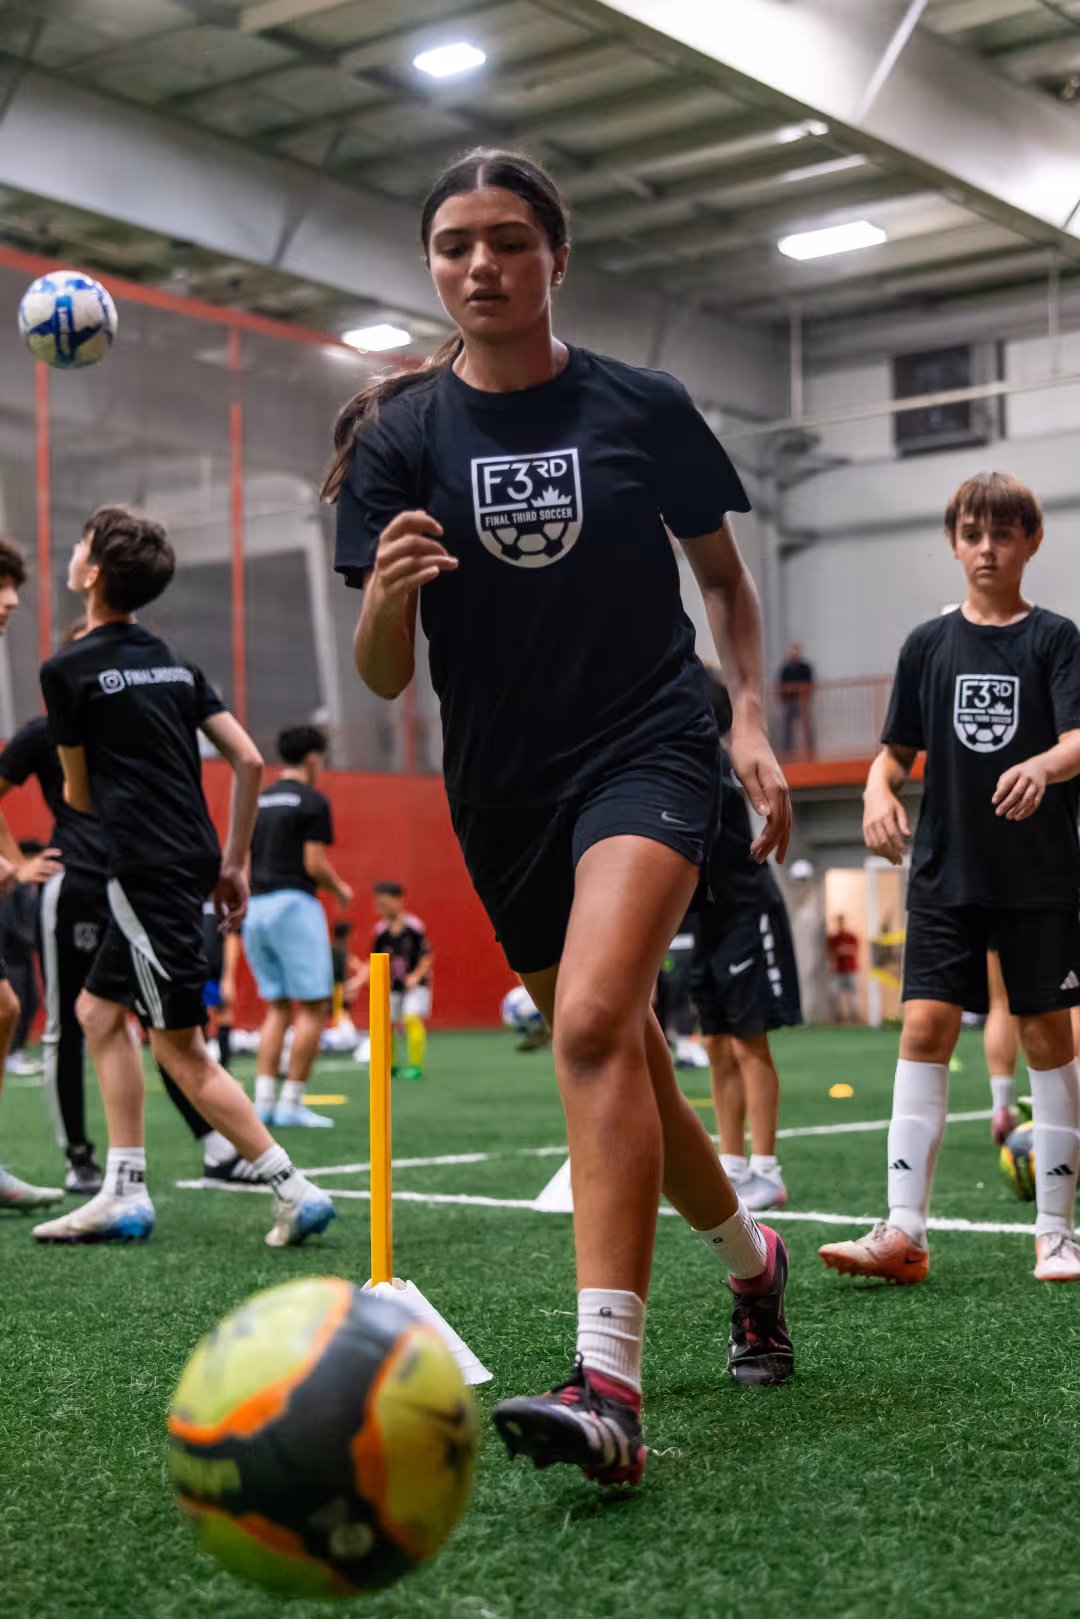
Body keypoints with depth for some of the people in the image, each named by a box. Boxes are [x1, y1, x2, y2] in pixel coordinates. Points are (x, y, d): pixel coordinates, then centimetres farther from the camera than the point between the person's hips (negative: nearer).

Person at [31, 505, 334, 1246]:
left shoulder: (67, 670, -7)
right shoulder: (177, 664, 12)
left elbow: (80, 795, 2)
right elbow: (249, 760, 7)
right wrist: (234, 862, 14)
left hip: (149, 871, -8)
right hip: (191, 863, 8)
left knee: (181, 1049, -3)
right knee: (99, 1010, 17)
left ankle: (295, 1190, -6)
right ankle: (125, 1194, 16)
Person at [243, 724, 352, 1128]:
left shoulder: (257, 802, 15)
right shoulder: (312, 801, -5)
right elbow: (315, 864, -11)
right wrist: (341, 890, 6)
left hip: (255, 908, 7)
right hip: (293, 904, -7)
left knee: (278, 1008, 12)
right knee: (313, 1007, -1)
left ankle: (263, 1100, 3)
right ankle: (291, 1103, -6)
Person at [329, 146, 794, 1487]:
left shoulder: (644, 408, -1)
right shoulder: (399, 436, 0)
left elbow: (724, 579, 13)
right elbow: (383, 677, -4)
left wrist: (752, 719, -1)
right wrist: (387, 591, -26)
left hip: (647, 745, -3)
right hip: (502, 788, 3)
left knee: (594, 1023, -26)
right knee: (628, 1065, 13)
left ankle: (609, 1386, -29)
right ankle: (752, 1262, 40)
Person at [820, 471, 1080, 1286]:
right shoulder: (930, 644, 9)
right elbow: (898, 749, 12)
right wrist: (879, 792, -9)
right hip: (947, 874, 2)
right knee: (925, 1027, -6)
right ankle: (905, 1231, -6)